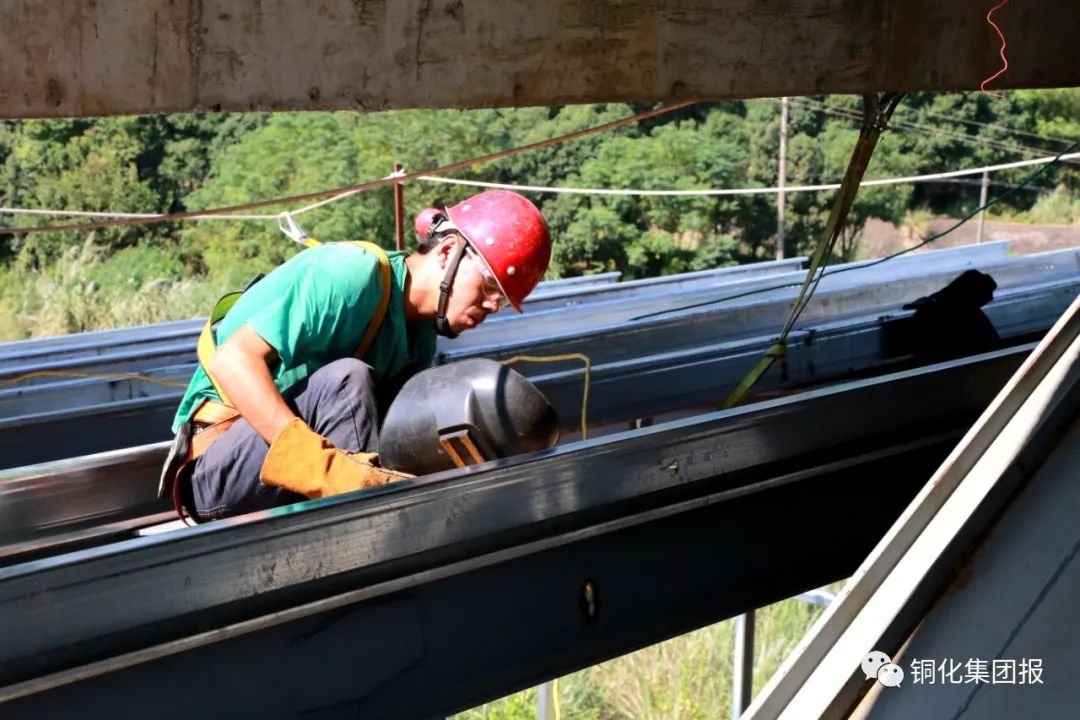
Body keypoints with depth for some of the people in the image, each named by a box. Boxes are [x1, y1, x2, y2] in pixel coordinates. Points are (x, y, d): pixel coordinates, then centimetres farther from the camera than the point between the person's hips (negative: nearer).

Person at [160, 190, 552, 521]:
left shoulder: (420, 341, 7)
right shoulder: (353, 273, -19)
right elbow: (232, 360, -28)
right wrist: (325, 465, -39)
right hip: (215, 465, -8)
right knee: (345, 378, -30)